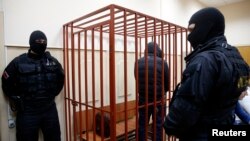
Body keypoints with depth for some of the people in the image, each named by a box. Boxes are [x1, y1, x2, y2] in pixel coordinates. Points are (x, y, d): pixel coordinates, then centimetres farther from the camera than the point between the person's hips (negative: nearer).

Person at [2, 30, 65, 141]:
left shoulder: (53, 61, 2)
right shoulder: (18, 62, -6)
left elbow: (61, 79, 15)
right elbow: (6, 83, 3)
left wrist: (52, 94, 8)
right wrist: (17, 100, 1)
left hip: (50, 109, 3)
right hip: (27, 112, -2)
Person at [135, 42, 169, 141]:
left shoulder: (138, 62, -3)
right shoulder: (162, 62, -11)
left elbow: (137, 80, 5)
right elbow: (167, 82, -1)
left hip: (143, 99, 3)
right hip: (159, 100, -2)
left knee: (142, 125, 16)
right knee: (158, 126, 12)